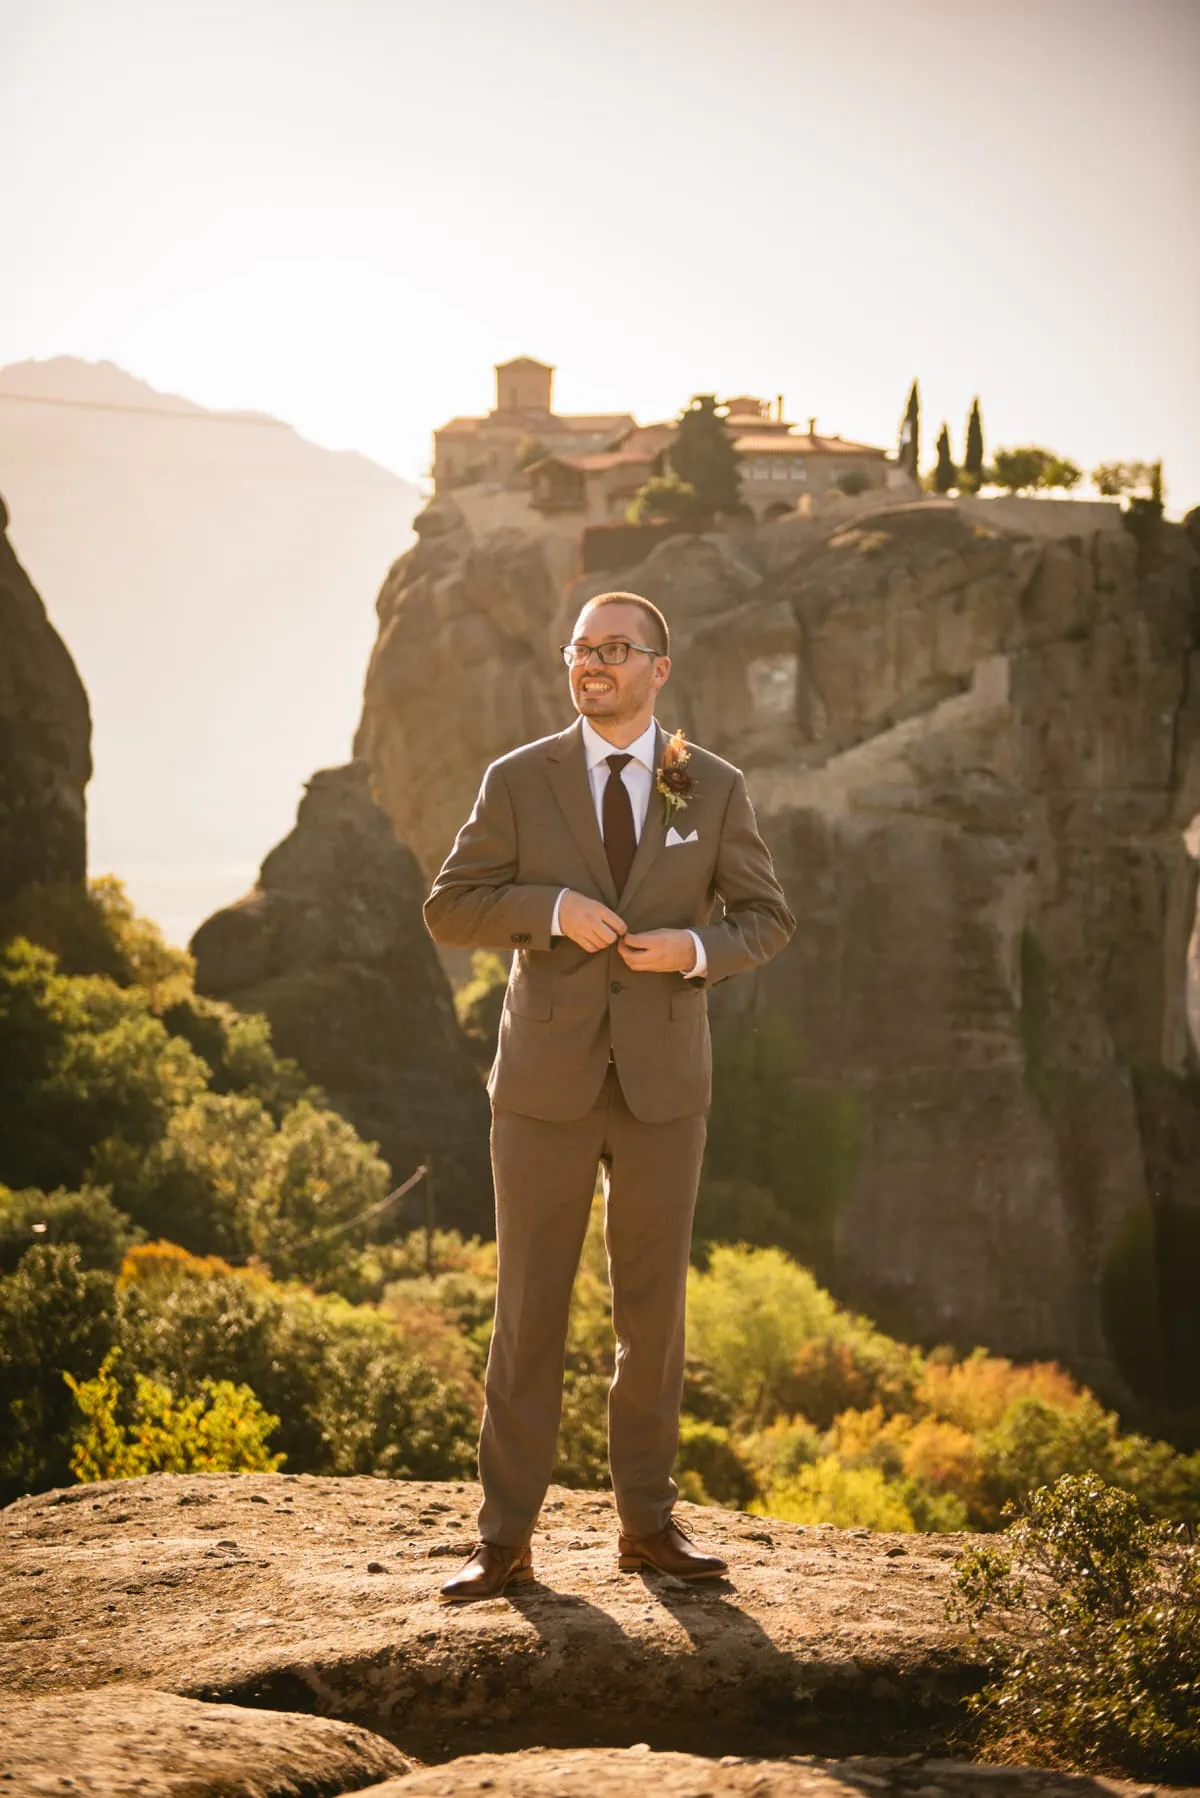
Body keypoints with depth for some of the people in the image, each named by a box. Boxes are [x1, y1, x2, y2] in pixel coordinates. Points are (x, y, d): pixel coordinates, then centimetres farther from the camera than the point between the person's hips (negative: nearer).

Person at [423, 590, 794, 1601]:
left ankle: (648, 1522, 17)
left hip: (663, 1083, 1)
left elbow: (767, 919, 9)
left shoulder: (714, 789, 4)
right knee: (529, 1306, 0)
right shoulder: (519, 782, 2)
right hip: (547, 1082, -1)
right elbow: (451, 909, 0)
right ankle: (507, 1538, 5)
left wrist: (697, 948, -12)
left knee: (654, 1307, 6)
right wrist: (552, 908, -16)